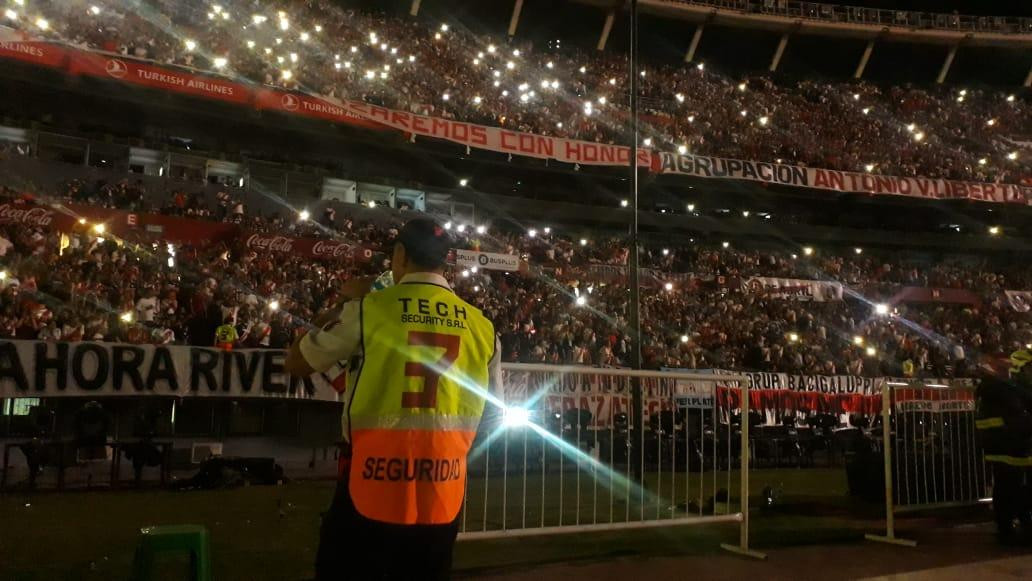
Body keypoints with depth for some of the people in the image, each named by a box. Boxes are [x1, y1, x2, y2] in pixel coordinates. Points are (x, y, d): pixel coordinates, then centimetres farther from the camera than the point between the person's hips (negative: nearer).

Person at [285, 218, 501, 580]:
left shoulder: (367, 309, -8)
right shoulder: (481, 327, -1)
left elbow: (295, 364, 6)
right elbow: (492, 405, 12)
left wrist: (344, 305, 13)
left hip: (370, 488, -2)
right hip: (443, 494, 3)